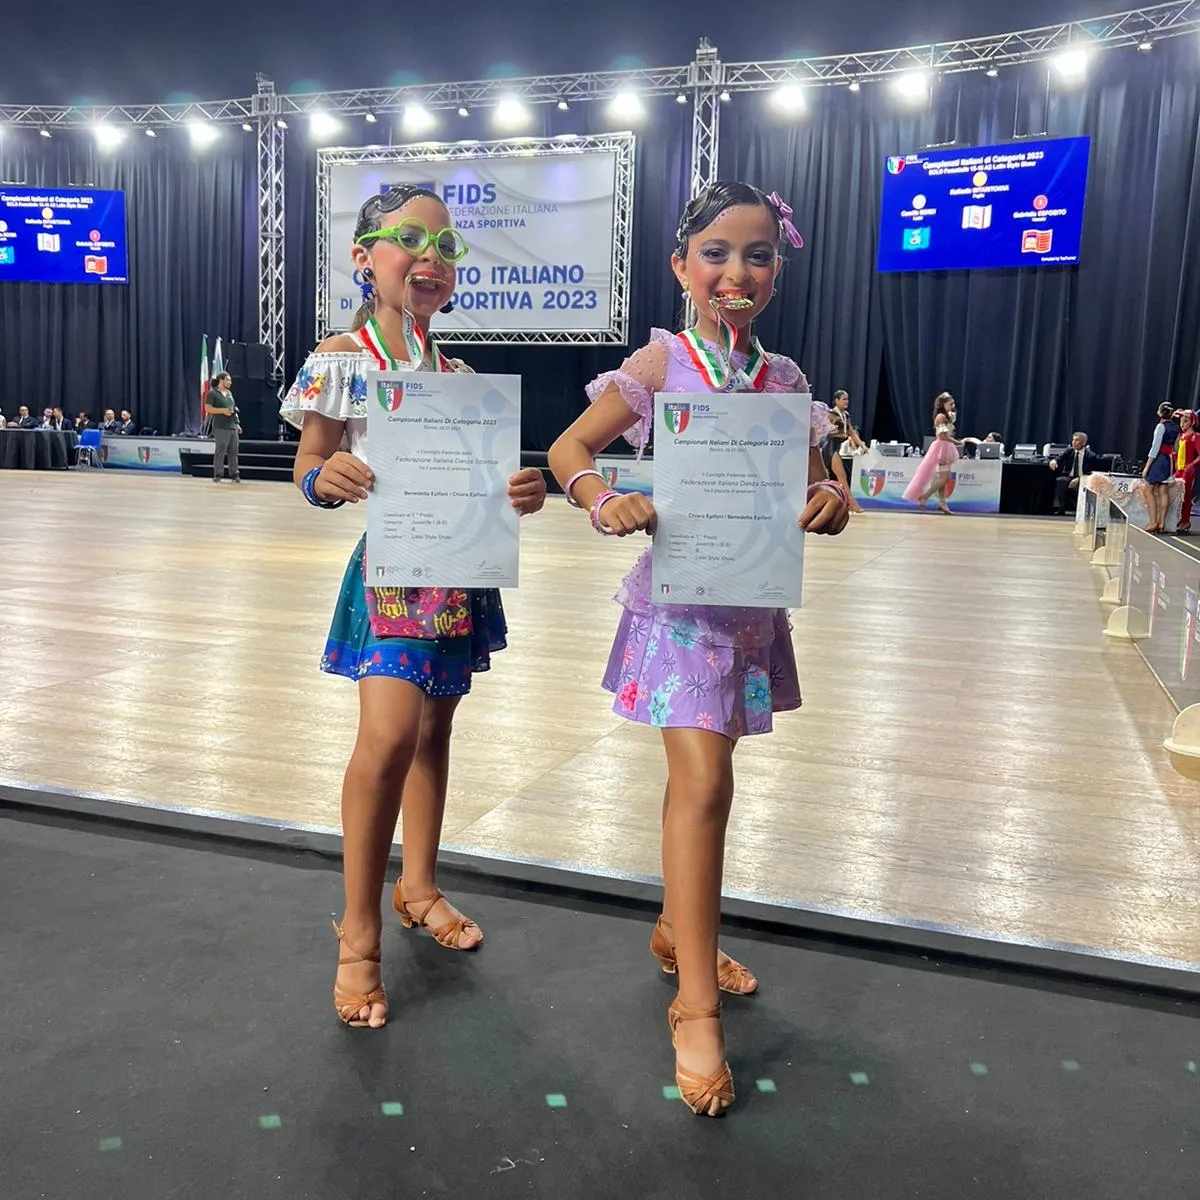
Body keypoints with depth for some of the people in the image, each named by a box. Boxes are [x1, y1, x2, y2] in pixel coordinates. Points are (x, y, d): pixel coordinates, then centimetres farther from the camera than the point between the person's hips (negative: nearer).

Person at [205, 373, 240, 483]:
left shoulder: (229, 393, 19)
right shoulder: (213, 393, -3)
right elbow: (207, 408, -9)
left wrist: (236, 417, 14)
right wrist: (223, 410, -15)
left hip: (232, 426, 7)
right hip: (221, 427, -7)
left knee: (233, 451, 6)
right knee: (220, 451, -7)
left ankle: (234, 474, 11)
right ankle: (218, 475, -2)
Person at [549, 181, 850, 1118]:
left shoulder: (784, 379, 6)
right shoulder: (661, 363, -5)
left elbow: (817, 495, 8)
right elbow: (569, 450, -4)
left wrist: (831, 505, -15)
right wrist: (607, 504, -24)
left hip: (755, 602, 5)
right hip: (681, 595, -5)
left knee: (705, 775, 16)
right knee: (703, 779, -12)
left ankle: (678, 928, 38)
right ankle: (697, 1006, -2)